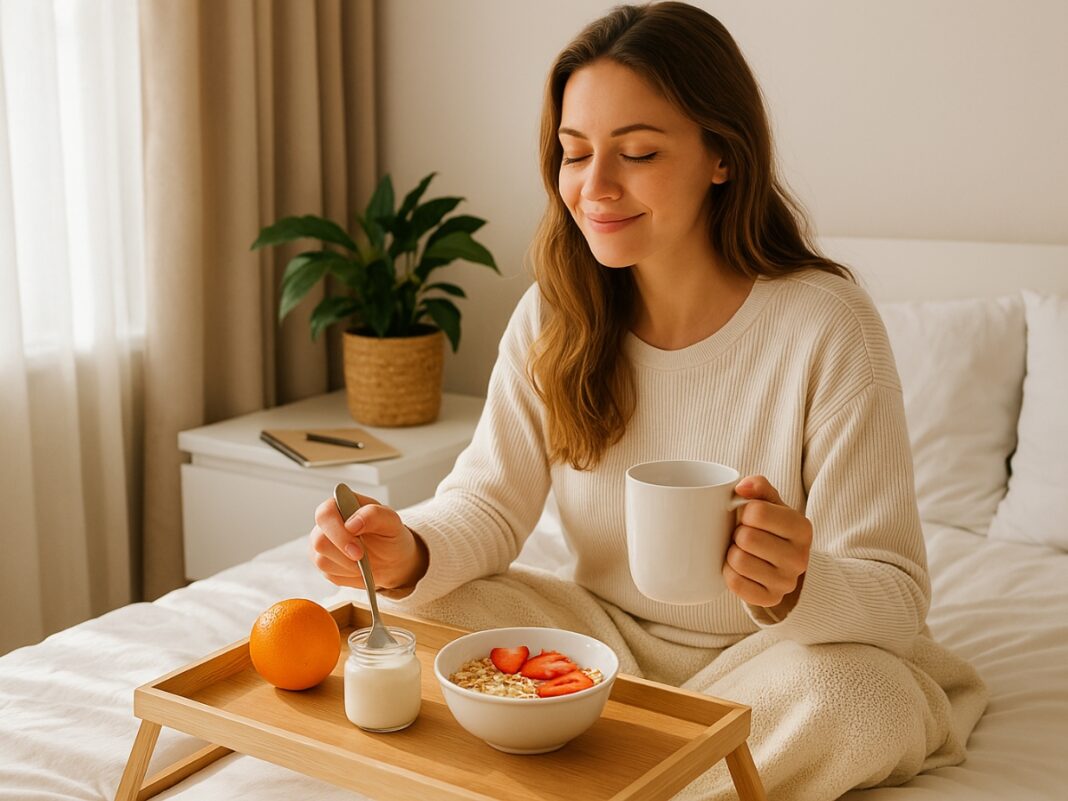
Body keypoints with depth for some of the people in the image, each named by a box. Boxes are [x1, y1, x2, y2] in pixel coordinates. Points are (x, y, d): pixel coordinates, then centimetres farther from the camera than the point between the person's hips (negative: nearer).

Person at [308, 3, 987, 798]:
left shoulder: (829, 327, -20)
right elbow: (492, 500, -6)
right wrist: (411, 550, -30)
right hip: (607, 633, 3)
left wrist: (797, 588, -43)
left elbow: (896, 596, -20)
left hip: (761, 649, -3)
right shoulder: (552, 316, -6)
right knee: (403, 612, -16)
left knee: (859, 696, -35)